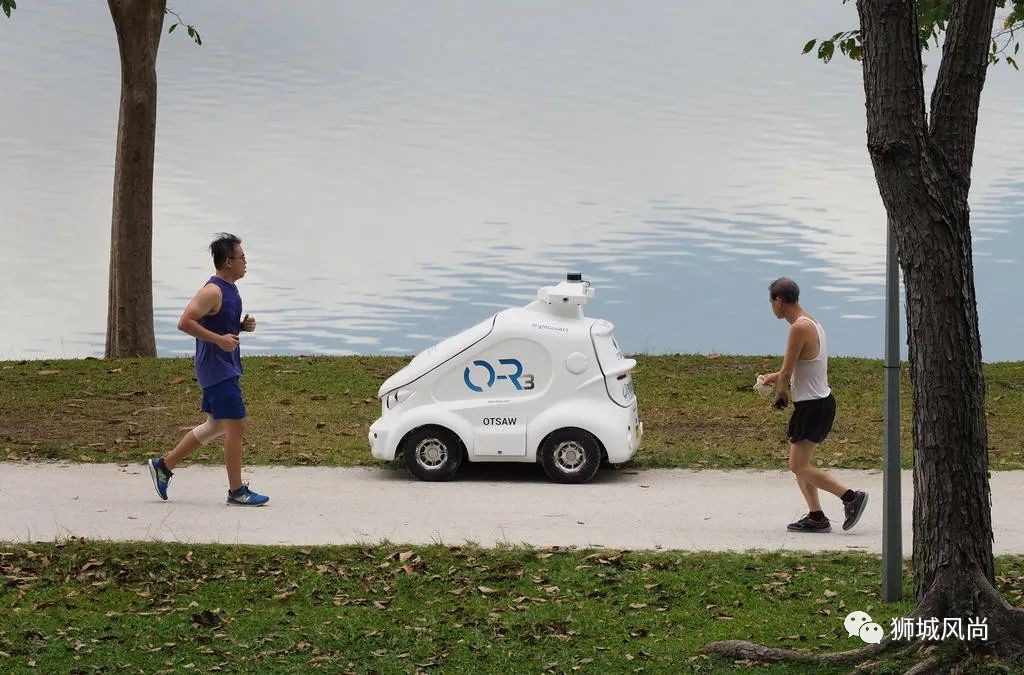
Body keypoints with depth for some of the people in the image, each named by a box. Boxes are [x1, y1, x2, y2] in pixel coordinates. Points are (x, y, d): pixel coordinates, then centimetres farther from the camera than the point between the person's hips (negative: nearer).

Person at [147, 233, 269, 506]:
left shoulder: (230, 290, 13)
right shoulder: (212, 292, -18)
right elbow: (185, 322, -23)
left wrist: (243, 325, 7)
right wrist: (219, 339, -25)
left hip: (225, 368, 11)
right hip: (217, 369, -11)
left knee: (217, 425, 16)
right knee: (236, 426, -7)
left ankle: (164, 465, 23)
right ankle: (237, 491, 1)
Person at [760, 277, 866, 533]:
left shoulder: (800, 328, -18)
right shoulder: (811, 323, 13)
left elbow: (787, 373, -17)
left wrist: (780, 394, 1)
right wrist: (776, 377, 23)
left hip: (812, 405, -10)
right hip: (819, 401, 10)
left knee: (799, 466, -7)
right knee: (800, 464, 12)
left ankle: (850, 497, -10)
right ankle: (816, 516, 10)